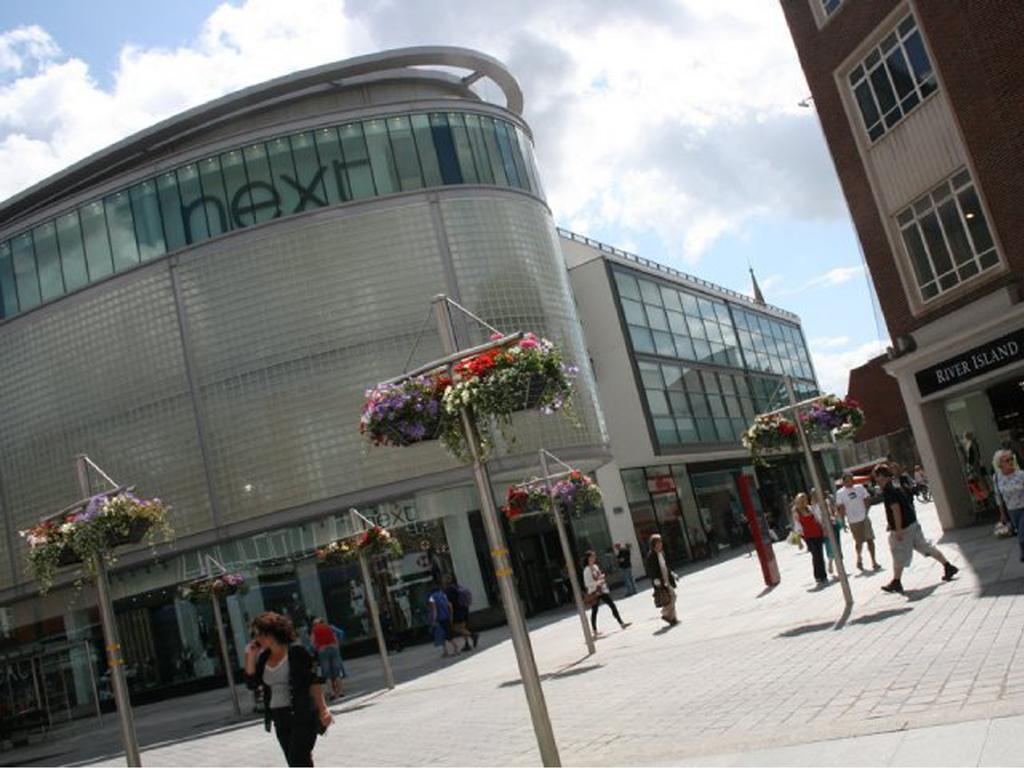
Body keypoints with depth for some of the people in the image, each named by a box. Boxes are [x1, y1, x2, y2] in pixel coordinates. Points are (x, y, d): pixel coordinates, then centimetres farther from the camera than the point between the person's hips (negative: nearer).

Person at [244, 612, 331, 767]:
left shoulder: (296, 651, -10)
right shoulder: (263, 657, 9)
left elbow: (313, 681, -11)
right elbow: (252, 683, 6)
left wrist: (322, 708, -18)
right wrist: (250, 657, -3)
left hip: (302, 715, -6)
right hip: (280, 719, 7)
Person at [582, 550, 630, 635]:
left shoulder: (596, 566, 9)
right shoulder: (587, 570, -14)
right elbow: (587, 584, -18)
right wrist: (598, 582, -25)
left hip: (602, 590, 7)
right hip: (594, 593, -7)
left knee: (612, 605, 2)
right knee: (594, 611, 3)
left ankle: (621, 623, 6)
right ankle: (595, 630, 14)